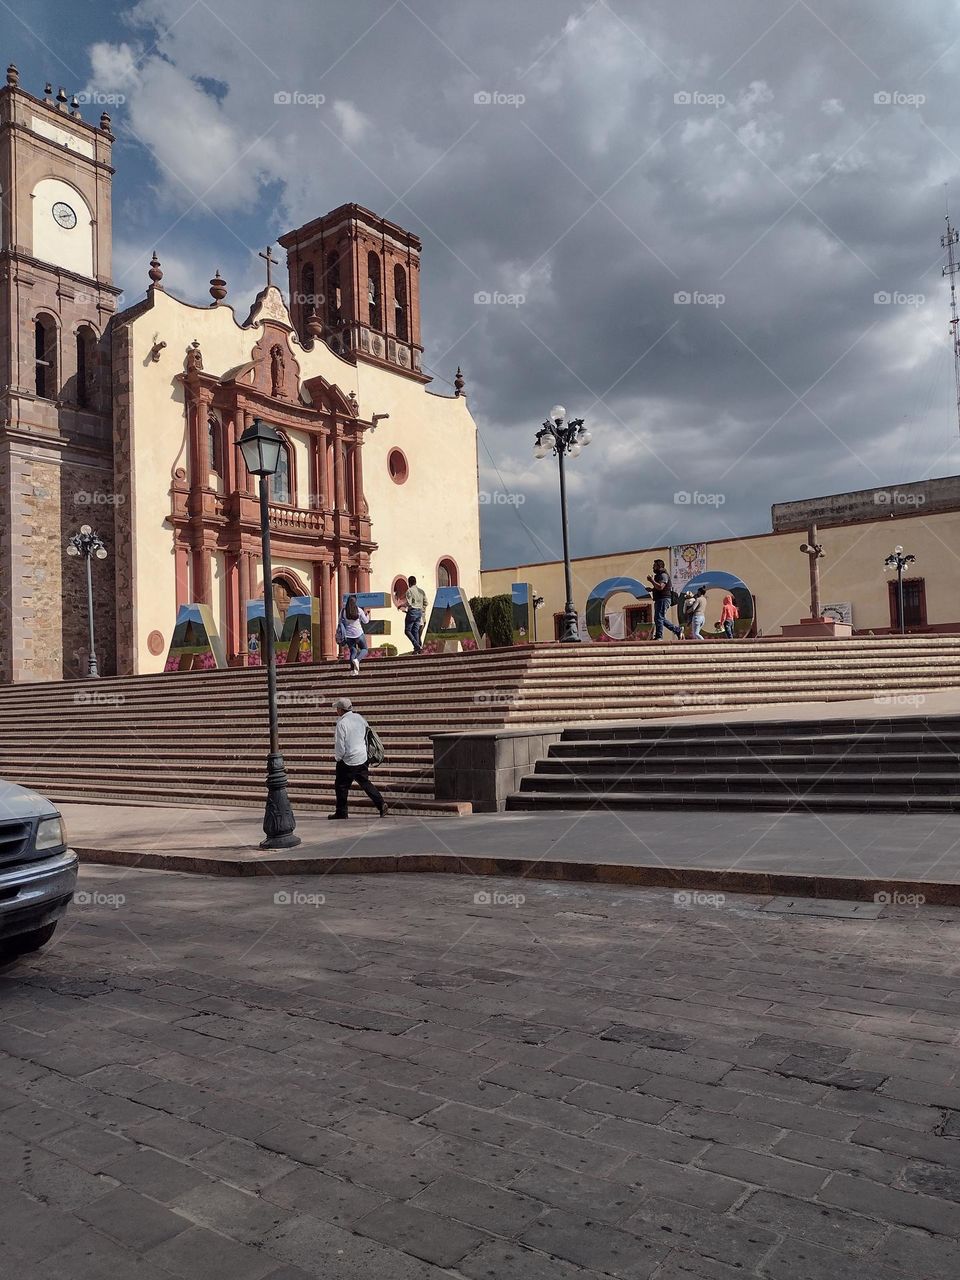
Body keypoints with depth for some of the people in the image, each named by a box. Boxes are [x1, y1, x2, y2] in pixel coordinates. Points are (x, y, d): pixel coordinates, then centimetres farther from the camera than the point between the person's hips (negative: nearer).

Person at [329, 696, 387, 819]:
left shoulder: (342, 723, -18)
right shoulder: (360, 718, 4)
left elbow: (340, 745, -17)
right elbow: (366, 737, 13)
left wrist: (338, 758, 0)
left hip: (348, 760, -7)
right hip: (362, 757, 7)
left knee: (341, 786, 7)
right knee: (365, 782, 16)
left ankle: (341, 813, 14)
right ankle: (381, 804, 10)